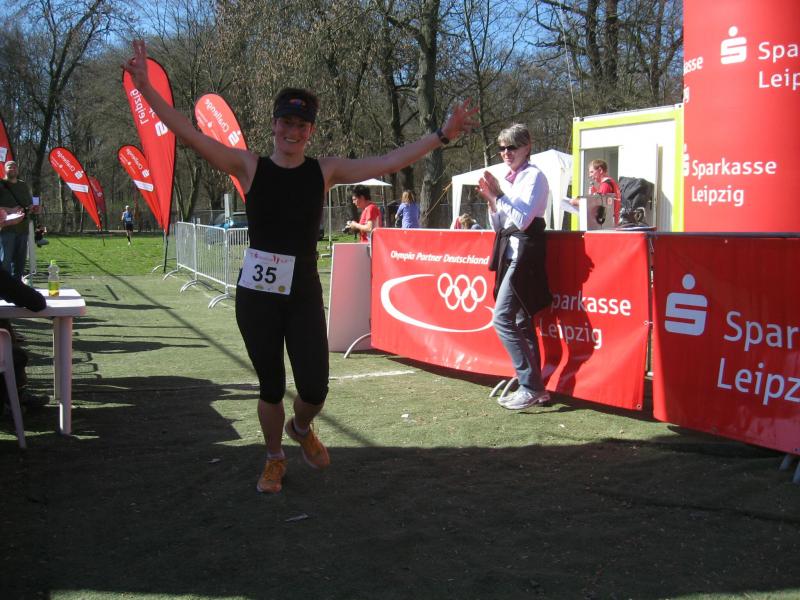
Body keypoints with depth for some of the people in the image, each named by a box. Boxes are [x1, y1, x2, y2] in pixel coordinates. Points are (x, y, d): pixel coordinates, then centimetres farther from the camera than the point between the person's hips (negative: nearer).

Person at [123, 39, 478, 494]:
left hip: (304, 294, 1)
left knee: (315, 388, -3)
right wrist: (145, 88, -18)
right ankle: (275, 459, 36)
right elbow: (189, 135, -9)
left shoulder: (326, 171, 2)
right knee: (271, 387, 9)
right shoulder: (249, 167, -2)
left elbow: (389, 163, 0)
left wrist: (443, 136, -5)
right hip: (256, 294, -1)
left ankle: (301, 428, 34)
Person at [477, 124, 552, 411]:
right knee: (522, 322, 9)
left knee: (502, 318, -15)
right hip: (511, 255, 9)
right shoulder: (510, 180, 15)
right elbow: (499, 227, 15)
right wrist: (490, 201, 1)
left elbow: (523, 220, -18)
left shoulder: (534, 176, -8)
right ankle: (534, 387, 15)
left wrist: (498, 194, -16)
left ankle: (530, 387, -11)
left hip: (525, 253, -9)